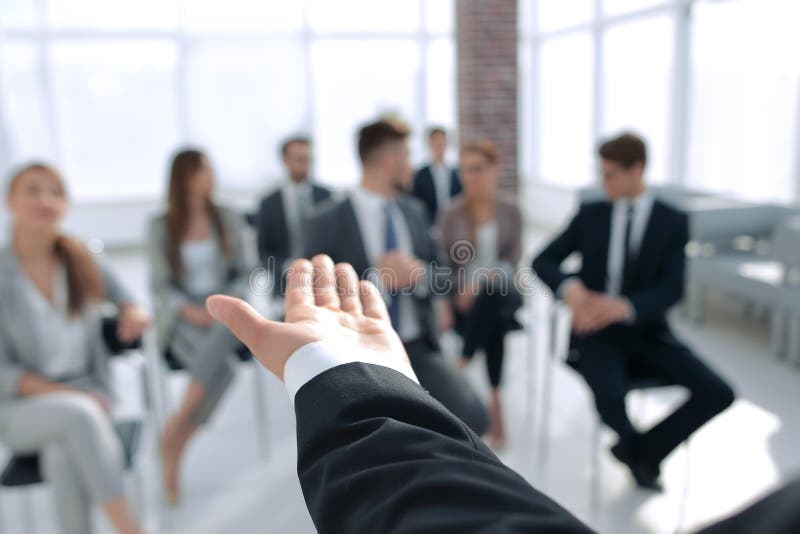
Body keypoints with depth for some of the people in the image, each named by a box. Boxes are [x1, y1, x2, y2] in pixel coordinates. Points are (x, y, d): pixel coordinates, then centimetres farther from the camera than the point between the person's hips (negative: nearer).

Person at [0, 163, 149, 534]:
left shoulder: (81, 261, 1)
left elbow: (123, 300, 13)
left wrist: (134, 313, -12)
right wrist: (60, 392, -21)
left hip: (86, 398, 2)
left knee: (64, 453, -33)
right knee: (79, 414, -35)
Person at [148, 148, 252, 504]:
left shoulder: (228, 220, 7)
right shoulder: (161, 228, 0)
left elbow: (242, 273, 9)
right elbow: (160, 286, -2)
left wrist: (231, 301, -12)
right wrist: (191, 311, -18)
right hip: (182, 317, -2)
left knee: (224, 334, -35)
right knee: (220, 365, -32)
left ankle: (175, 432, -23)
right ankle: (174, 451, -13)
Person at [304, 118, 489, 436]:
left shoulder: (415, 211, 10)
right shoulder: (328, 222, -8)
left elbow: (437, 274, 13)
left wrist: (421, 273, -10)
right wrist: (377, 278, -21)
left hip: (418, 348, 4)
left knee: (472, 417, -16)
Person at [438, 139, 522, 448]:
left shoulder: (510, 212, 3)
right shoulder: (451, 213, 0)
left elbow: (512, 262, -3)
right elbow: (443, 263, 0)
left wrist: (483, 279, -21)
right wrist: (449, 299, -16)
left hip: (501, 294, 1)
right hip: (462, 299, 0)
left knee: (490, 296, -36)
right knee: (492, 323, -33)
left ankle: (461, 370, -22)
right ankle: (493, 399, -21)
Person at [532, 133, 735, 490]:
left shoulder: (673, 223, 0)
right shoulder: (590, 215, 2)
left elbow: (671, 290, -9)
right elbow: (543, 261, 0)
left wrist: (625, 306, -30)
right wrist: (570, 287, -23)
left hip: (648, 333, 2)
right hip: (598, 331, -1)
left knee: (718, 393, -16)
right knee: (610, 397, -30)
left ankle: (647, 448, 8)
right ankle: (639, 452, 7)